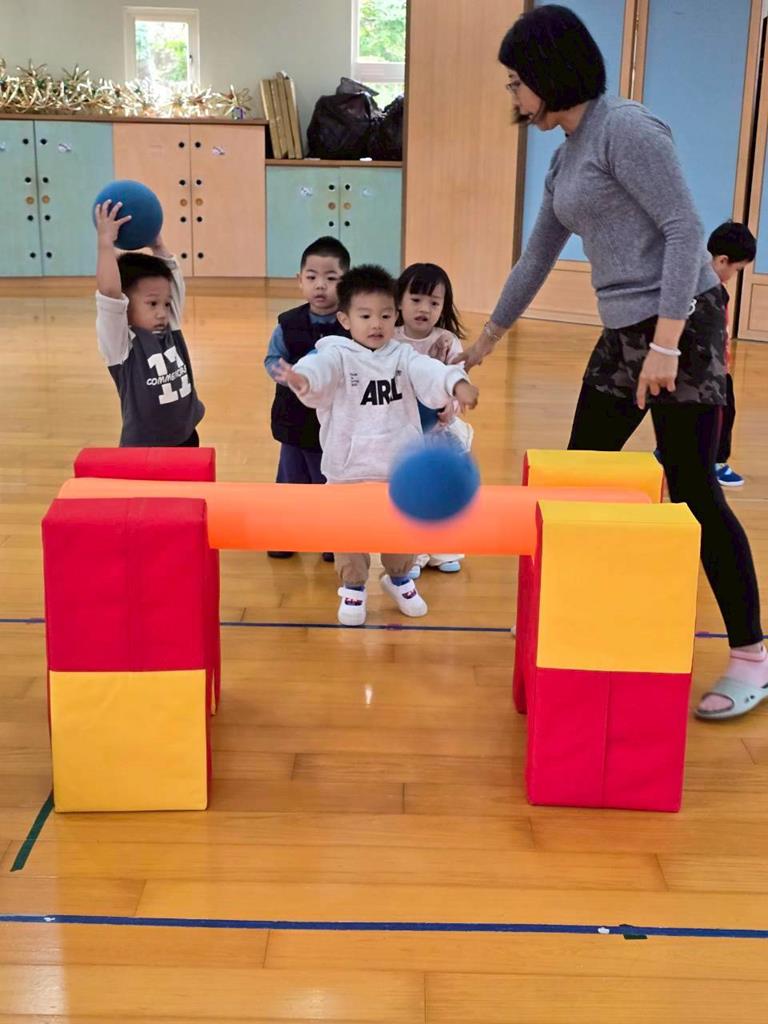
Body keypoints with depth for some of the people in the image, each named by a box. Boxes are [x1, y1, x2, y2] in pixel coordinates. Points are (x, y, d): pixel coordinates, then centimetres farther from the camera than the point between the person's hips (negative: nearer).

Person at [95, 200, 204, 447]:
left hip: (185, 441, 7)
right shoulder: (121, 343, -14)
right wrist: (106, 242, -24)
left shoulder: (170, 330, 4)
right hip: (143, 450, -7)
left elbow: (173, 279, 9)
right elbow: (109, 294, -28)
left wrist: (157, 244, 2)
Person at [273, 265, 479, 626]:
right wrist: (302, 378, -58)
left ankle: (399, 578, 43)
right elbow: (321, 368, -33)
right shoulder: (338, 355, -11)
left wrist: (457, 384, -41)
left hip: (400, 467, 3)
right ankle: (353, 587, 31)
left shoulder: (402, 356, -1)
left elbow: (429, 372, -19)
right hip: (350, 469, -3)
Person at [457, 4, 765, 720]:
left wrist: (666, 344, -23)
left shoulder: (625, 128, -9)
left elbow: (685, 230, -16)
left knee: (691, 489, -7)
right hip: (622, 334, 9)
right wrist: (487, 338, 33)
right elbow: (536, 258, 27)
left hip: (680, 325, -9)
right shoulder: (565, 160, 17)